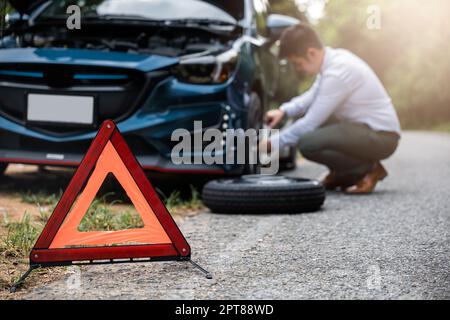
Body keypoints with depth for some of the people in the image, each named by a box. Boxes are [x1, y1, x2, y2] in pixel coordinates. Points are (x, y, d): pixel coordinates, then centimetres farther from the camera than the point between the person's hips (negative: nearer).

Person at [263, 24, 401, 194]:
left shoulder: (337, 72, -24)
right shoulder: (333, 57, 3)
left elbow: (310, 123, -20)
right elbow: (314, 95, 18)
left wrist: (274, 143, -10)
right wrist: (284, 111, 1)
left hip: (381, 136, -10)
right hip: (364, 125, 10)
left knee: (307, 143, -24)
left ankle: (368, 169, -5)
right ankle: (344, 174, 14)